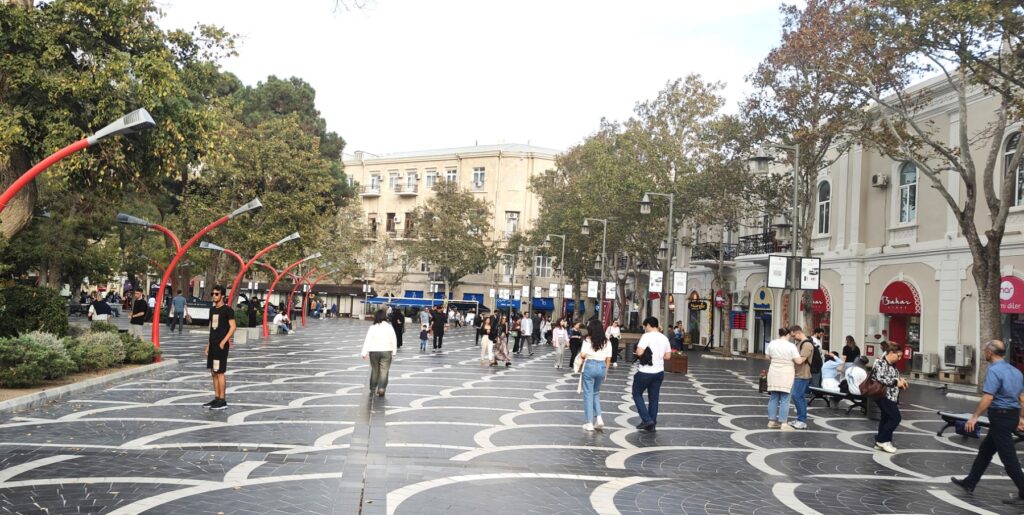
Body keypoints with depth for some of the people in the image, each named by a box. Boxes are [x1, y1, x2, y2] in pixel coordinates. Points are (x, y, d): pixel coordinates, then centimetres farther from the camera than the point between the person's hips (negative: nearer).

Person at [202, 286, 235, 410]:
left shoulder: (227, 309, -8)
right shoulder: (212, 309, 15)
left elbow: (232, 327, -13)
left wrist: (223, 342, -20)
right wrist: (208, 345, 17)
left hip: (222, 345, -8)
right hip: (213, 344, 8)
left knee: (219, 372, -8)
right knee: (213, 372, 9)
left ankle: (223, 401, -4)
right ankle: (216, 398, 16)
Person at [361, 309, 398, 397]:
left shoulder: (372, 328, -5)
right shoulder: (389, 327, -4)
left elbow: (367, 341, -6)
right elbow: (394, 340, 2)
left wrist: (364, 353, -3)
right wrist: (394, 351, 12)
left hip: (374, 352, 1)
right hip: (386, 351, -1)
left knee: (374, 370, 15)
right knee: (384, 371, -2)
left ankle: (373, 388, 23)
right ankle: (381, 388, -15)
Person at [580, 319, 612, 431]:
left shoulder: (588, 340, -7)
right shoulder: (606, 342, 4)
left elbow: (583, 355, -16)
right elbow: (608, 359, 5)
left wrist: (581, 353, 7)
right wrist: (605, 371, 16)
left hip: (590, 366, -4)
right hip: (602, 367, 4)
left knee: (588, 394, 5)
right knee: (596, 393, 22)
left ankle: (589, 423, 6)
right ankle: (598, 418, 9)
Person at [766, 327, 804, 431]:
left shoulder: (772, 343, 1)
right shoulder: (791, 346, -11)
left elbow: (768, 356, 12)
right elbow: (798, 361, -11)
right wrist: (803, 358, 9)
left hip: (774, 374, 4)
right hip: (786, 375, -4)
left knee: (773, 398, 9)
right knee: (784, 400, -3)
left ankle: (772, 421, 11)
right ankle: (783, 423, -4)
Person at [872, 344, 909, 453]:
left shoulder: (892, 365, 15)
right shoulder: (881, 363, -14)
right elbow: (880, 378, -26)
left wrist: (900, 380, 6)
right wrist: (896, 382, -21)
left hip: (891, 397, 10)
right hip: (884, 396, -10)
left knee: (886, 419, 11)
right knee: (896, 418, -11)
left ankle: (880, 442, 17)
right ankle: (883, 440, -3)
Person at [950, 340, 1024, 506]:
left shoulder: (994, 370, -16)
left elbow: (988, 398, -22)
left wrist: (975, 416, -16)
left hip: (1000, 417, -9)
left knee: (1008, 457, -3)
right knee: (985, 450, 18)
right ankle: (970, 483, 25)